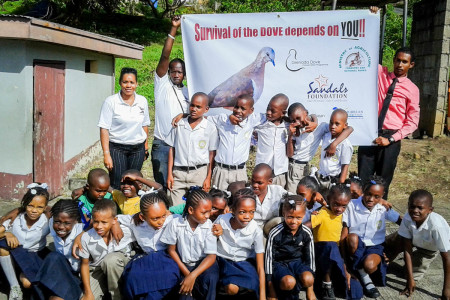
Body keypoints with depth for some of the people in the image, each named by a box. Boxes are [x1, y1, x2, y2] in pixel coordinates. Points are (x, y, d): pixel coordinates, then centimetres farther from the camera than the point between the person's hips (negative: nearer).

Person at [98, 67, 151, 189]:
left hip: (137, 149, 4)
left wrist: (146, 147, 16)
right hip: (117, 148, -3)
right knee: (117, 186, -7)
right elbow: (104, 129, -10)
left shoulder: (142, 101, 5)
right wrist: (106, 154, -15)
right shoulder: (110, 101, -8)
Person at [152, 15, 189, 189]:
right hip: (162, 145, -4)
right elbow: (165, 56, -10)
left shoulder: (188, 93, 14)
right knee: (162, 186, -1)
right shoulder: (162, 84, 1)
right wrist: (174, 28, -16)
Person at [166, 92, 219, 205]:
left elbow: (212, 154, 1)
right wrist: (169, 173, 5)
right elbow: (172, 149, 9)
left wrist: (208, 178, -3)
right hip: (178, 172, 2)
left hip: (200, 172, -1)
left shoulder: (210, 128, 0)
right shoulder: (179, 125, 5)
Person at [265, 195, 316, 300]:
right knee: (289, 282, -35)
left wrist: (310, 290, 3)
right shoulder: (275, 234, -16)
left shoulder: (306, 233, -6)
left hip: (298, 261, 3)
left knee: (308, 279, -30)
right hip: (280, 264, -3)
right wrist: (271, 291, -7)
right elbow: (269, 258, -9)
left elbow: (310, 256, 2)